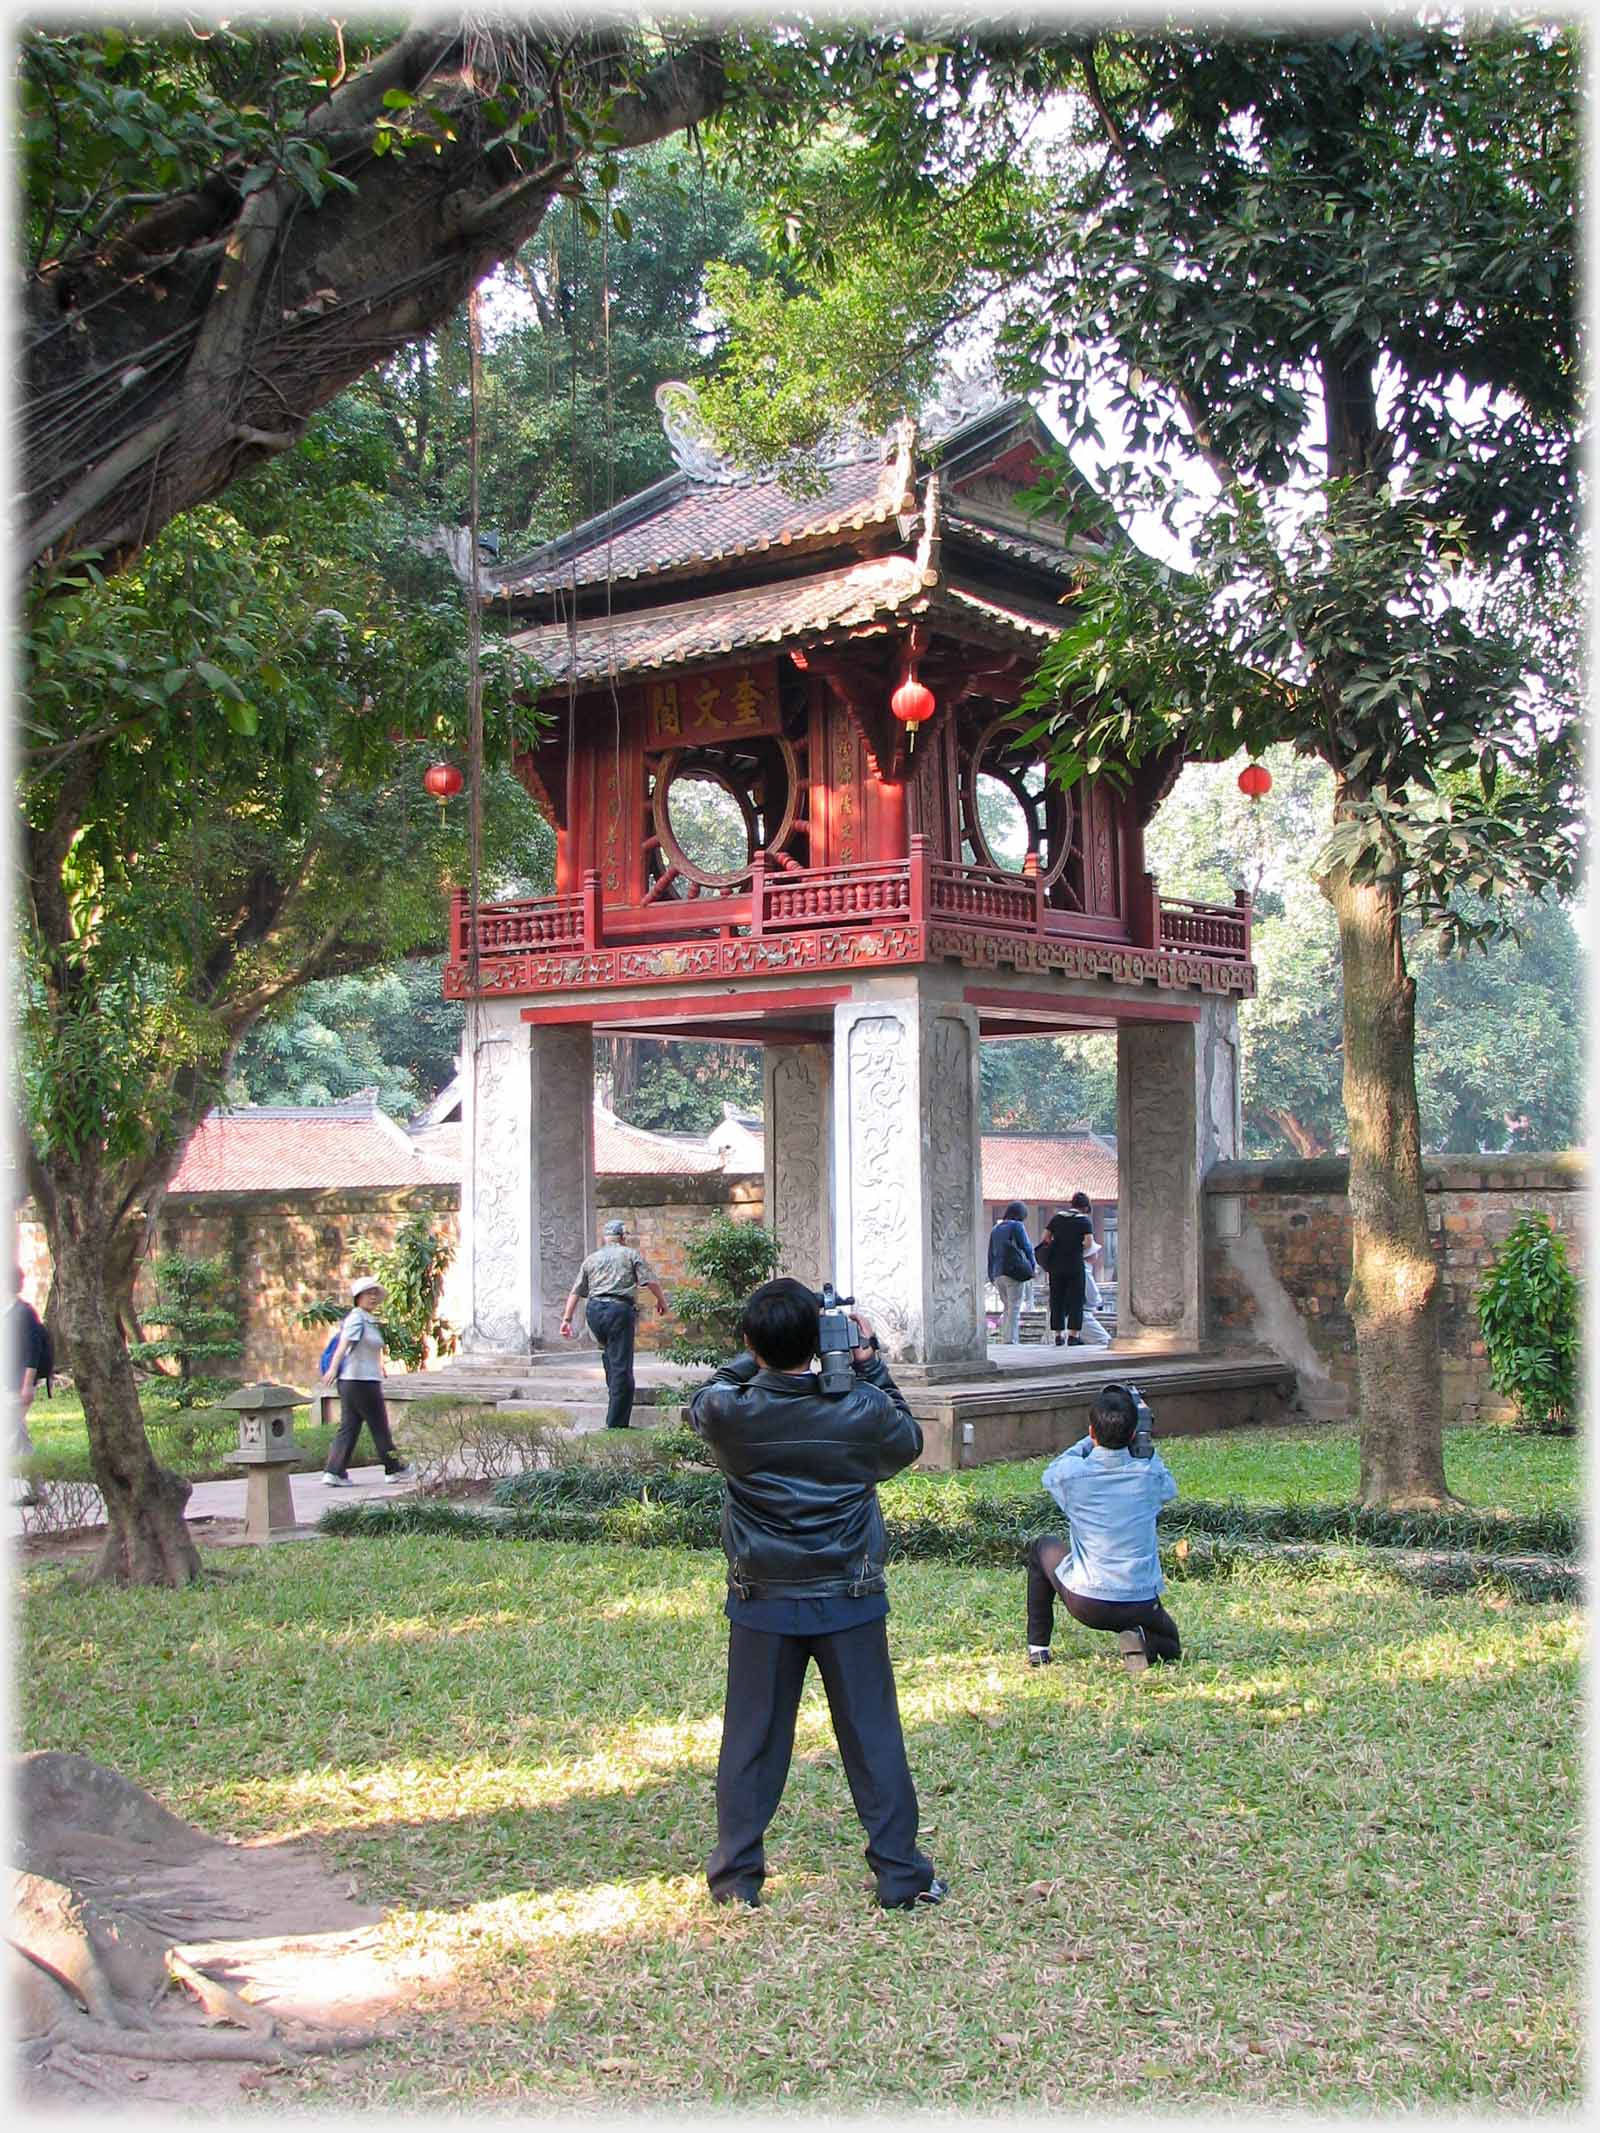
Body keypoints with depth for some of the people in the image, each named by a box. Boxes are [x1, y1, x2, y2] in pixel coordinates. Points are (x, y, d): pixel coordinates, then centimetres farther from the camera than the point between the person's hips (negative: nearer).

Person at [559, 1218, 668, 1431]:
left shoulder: (591, 1259, 21)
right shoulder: (631, 1254, 10)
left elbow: (575, 1292, 18)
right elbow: (651, 1282, 1)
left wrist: (567, 1319, 20)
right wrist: (662, 1300, 18)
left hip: (593, 1310, 4)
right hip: (619, 1309, -4)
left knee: (609, 1353, 29)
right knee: (622, 1367, -3)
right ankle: (616, 1422, -5)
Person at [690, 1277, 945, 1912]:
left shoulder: (728, 1413, -15)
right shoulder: (864, 1409, -14)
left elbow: (701, 1398, 10)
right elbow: (908, 1444, 8)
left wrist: (758, 1359, 6)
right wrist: (869, 1366, 7)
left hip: (762, 1603, 0)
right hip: (850, 1599, 0)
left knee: (750, 1740, 12)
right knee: (874, 1738, 10)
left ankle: (737, 1877, 19)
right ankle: (902, 1876, 16)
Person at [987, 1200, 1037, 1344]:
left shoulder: (995, 1229, 14)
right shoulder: (1017, 1226, -5)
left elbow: (991, 1254, 16)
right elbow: (1026, 1247, -5)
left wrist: (992, 1276, 19)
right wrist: (1033, 1265, 9)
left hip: (998, 1274, 6)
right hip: (1014, 1271, -6)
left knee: (1007, 1307, 15)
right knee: (1014, 1308, -4)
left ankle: (1005, 1339, 11)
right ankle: (1011, 1341, -8)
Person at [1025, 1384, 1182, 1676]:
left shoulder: (1072, 1474, -12)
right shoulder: (1150, 1474, -8)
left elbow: (1050, 1472, 14)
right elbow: (1170, 1489, 18)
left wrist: (1091, 1441, 16)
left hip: (1085, 1604, -1)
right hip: (1141, 1605, 1)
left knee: (1043, 1548, 29)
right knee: (1170, 1647, 32)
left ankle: (1037, 1649, 26)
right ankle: (1142, 1641, -4)